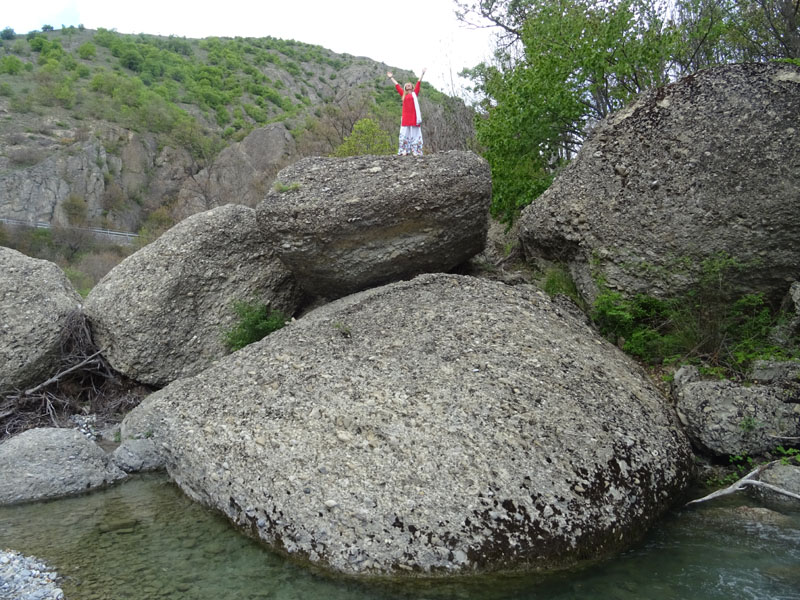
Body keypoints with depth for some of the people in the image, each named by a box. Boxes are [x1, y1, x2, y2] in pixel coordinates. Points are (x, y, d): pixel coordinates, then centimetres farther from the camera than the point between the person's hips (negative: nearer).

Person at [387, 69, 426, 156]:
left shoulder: (414, 93, 14)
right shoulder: (403, 94, 16)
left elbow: (418, 83, 13)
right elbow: (397, 85, 23)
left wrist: (422, 73, 12)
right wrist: (391, 78, 29)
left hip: (414, 116, -1)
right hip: (405, 117, 1)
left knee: (415, 133, -1)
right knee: (405, 133, -2)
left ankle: (415, 151, -3)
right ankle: (404, 151, -2)